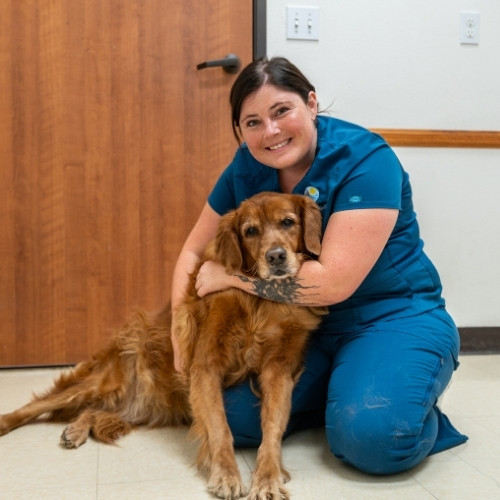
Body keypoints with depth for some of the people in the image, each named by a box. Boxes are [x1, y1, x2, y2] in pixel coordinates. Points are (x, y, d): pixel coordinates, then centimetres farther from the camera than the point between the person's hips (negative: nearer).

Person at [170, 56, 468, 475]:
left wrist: (231, 275, -19)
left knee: (371, 436, -30)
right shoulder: (248, 167, -4)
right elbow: (195, 251, 6)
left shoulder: (365, 160, -22)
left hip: (392, 315, -5)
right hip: (302, 323, 6)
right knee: (235, 418, -12)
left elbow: (333, 282, -28)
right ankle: (335, 394, 13)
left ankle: (416, 413, 5)